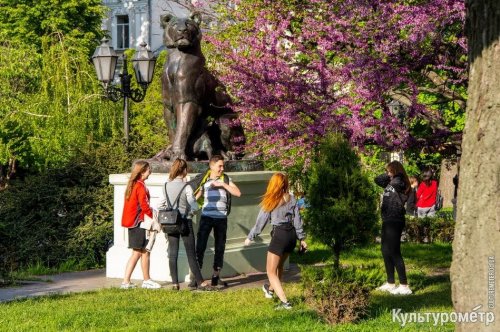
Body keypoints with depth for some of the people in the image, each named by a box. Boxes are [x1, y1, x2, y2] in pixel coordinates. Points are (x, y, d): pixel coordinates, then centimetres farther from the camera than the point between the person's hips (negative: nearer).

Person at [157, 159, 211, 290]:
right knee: (191, 254, 1)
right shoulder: (186, 187, -12)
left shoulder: (167, 186, 1)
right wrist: (189, 212, 6)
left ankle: (175, 283, 7)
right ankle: (200, 282, 4)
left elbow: (160, 205, 4)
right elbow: (194, 207, -15)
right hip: (185, 222, -4)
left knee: (173, 253, 7)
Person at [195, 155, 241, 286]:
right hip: (206, 216, -1)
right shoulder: (204, 180, 4)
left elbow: (238, 193, -6)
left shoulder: (226, 179, 5)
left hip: (221, 218, 1)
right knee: (200, 245, -7)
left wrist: (223, 184, -12)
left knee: (220, 247, 8)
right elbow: (196, 196, 9)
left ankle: (216, 275, 20)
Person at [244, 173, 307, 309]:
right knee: (279, 266, 28)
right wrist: (302, 238, 15)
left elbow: (260, 222, -3)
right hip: (292, 235, 6)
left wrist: (250, 237, 8)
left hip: (279, 235, -6)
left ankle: (284, 302, -13)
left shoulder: (270, 201, -7)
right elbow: (297, 220, 7)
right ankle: (271, 289, 51)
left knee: (271, 271, 0)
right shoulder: (292, 199, 5)